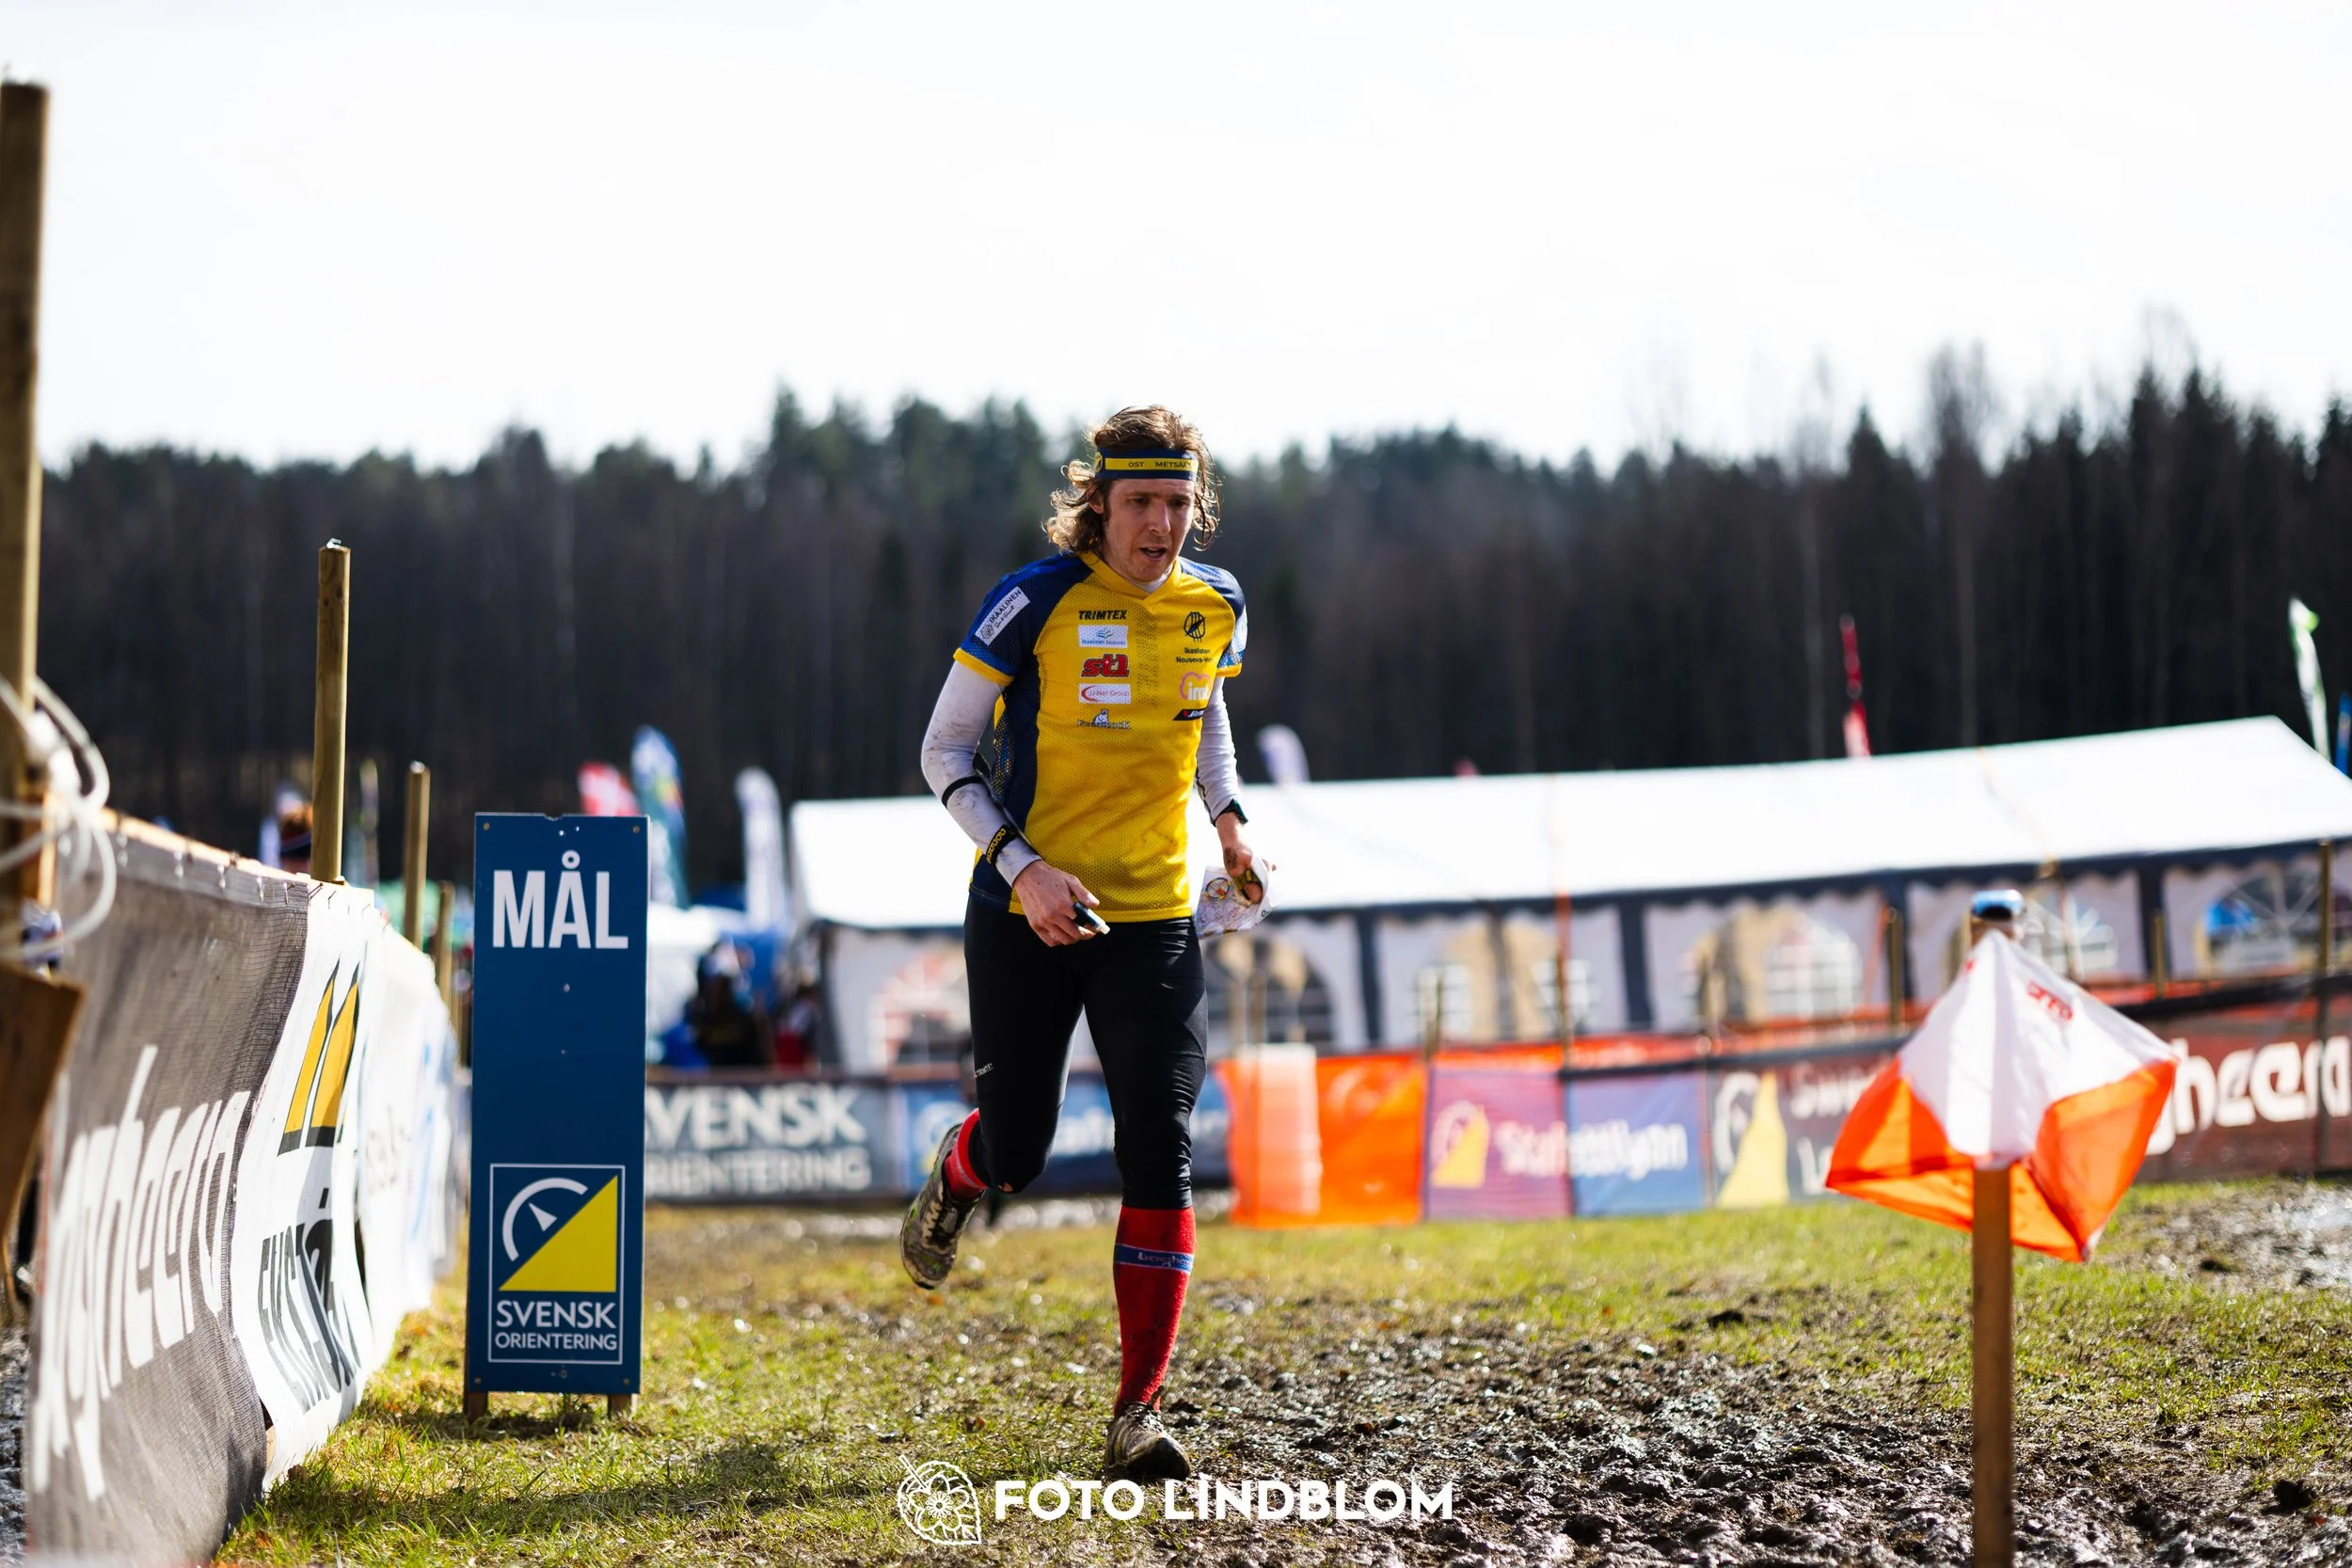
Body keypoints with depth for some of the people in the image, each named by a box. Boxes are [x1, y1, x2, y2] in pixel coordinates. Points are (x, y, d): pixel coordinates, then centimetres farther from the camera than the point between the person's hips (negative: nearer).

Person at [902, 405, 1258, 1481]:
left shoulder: (1217, 607, 1)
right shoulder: (1036, 603, -13)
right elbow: (945, 751, -6)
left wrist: (1228, 818, 13)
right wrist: (1021, 867, -18)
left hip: (1154, 919, 3)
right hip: (1026, 917, -2)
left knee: (1160, 1151, -11)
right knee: (1017, 1148, 9)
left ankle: (1136, 1418, -6)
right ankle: (954, 1179, 50)